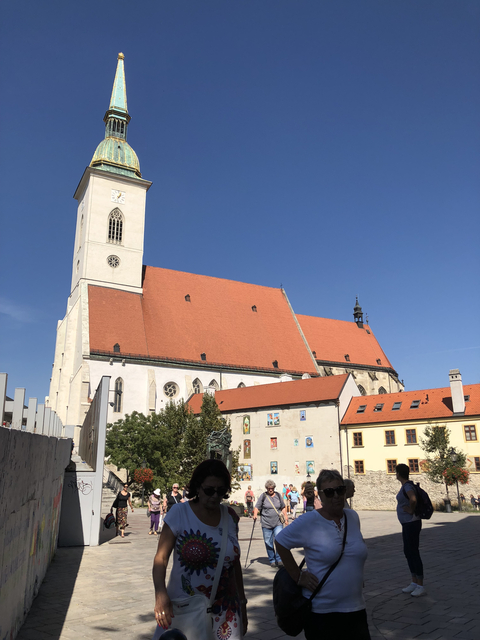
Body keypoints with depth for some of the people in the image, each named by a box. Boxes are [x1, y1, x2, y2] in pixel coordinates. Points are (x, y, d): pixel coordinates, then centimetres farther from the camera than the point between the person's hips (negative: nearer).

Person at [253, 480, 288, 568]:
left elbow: (283, 507, 19)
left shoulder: (278, 495, 9)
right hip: (266, 523, -1)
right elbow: (257, 507, 0)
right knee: (268, 543, 4)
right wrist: (255, 514, -17)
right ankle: (272, 560, 20)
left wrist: (285, 517, 14)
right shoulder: (263, 496, 1)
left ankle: (279, 559, 0)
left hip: (278, 523, 1)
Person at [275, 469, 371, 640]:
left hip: (356, 608, 5)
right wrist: (298, 576, -10)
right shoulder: (308, 522, -14)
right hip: (321, 612, -5)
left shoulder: (353, 517, 4)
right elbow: (280, 542, -7)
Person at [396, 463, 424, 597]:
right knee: (408, 552, 16)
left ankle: (420, 586, 10)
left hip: (412, 524, -10)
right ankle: (414, 583, 25)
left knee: (414, 553, -1)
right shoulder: (405, 486, 9)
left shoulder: (407, 486, -21)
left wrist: (411, 510, -23)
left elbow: (413, 500, -39)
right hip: (406, 524, 10)